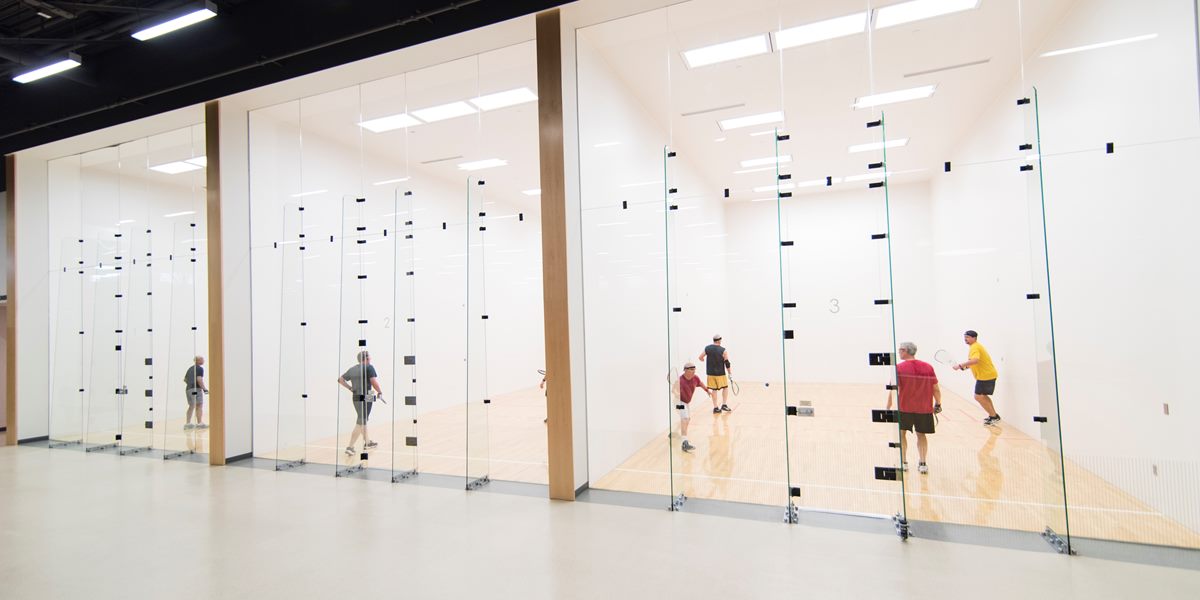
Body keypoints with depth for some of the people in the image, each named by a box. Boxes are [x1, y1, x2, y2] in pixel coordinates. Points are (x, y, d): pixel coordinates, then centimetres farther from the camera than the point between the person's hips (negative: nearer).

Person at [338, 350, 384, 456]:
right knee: (360, 423, -3)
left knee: (362, 421, 20)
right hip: (366, 398, -8)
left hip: (355, 398, 8)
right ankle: (350, 447, -5)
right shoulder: (368, 367, -11)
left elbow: (340, 380, 16)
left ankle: (368, 442, 33)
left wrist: (350, 388, 18)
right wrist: (380, 392, -6)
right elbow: (374, 382, -19)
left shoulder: (352, 369, 10)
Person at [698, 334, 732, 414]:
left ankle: (715, 408, 10)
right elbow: (727, 363, -8)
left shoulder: (707, 348, -1)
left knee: (714, 389, 9)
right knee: (725, 387, 15)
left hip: (710, 373, 3)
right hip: (720, 373, -3)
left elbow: (700, 357, 5)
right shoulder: (723, 350, -9)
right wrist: (729, 373, 2)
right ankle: (724, 404, 10)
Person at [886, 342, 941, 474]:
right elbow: (936, 389, 3)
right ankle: (922, 463, 17)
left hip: (904, 408, -3)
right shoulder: (928, 367, -1)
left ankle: (903, 462, 16)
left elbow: (894, 390, -13)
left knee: (901, 433, 14)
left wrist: (888, 407, -5)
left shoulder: (899, 368, -11)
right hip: (924, 408, 3)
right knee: (921, 435, 17)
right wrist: (938, 404, 18)